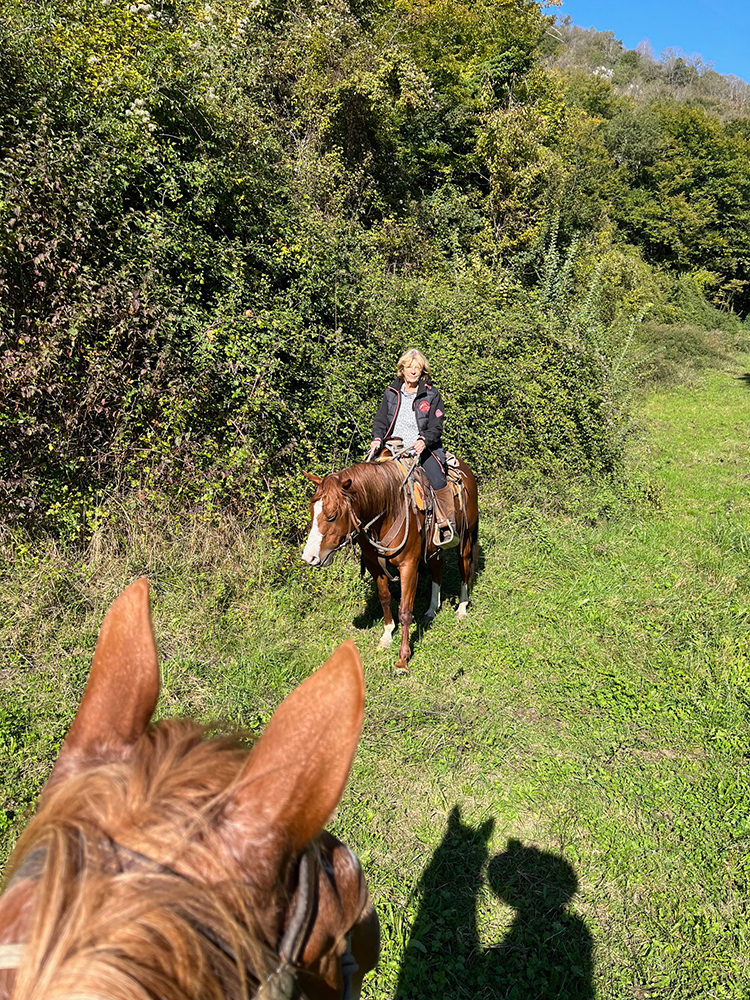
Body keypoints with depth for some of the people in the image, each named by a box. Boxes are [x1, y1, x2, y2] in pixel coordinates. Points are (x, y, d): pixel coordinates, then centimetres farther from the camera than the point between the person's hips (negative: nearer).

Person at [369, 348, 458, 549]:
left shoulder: (432, 395, 5)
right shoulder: (391, 393, 12)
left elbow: (436, 427, -1)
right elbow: (380, 421, 11)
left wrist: (424, 440, -21)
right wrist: (377, 439, -9)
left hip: (423, 448, -3)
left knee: (437, 480, -26)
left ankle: (448, 527, -16)